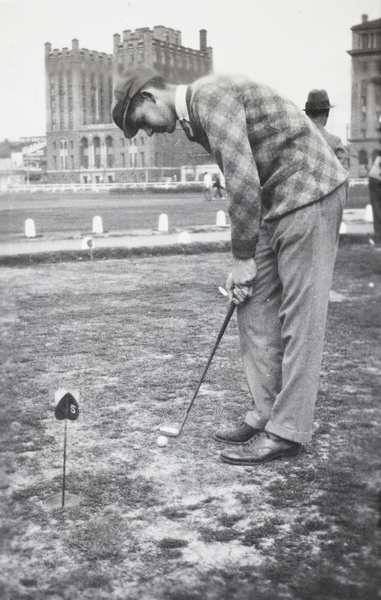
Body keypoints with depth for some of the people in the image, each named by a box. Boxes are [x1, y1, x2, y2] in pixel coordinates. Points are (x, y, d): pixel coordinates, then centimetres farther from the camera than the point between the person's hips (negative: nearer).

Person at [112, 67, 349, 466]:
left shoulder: (210, 97, -16)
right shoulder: (196, 118, 14)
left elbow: (243, 182, -22)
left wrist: (243, 258, -14)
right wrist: (244, 259, 9)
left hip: (309, 192, -10)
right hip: (277, 203, 10)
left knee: (300, 316, -6)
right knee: (255, 308, 8)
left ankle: (288, 432, 0)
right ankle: (266, 414, 16)